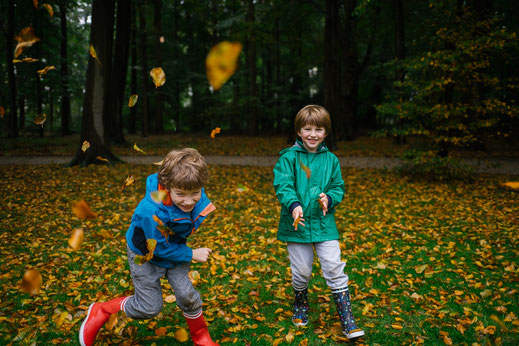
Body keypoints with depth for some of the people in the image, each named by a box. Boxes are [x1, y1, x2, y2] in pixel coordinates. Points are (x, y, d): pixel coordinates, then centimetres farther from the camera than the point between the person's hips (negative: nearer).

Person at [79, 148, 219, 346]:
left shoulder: (196, 196, -24)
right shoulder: (153, 211, -42)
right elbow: (160, 248, -26)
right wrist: (191, 255, -20)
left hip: (174, 248, 5)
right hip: (146, 255, -5)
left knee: (187, 295, -4)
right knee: (150, 307, 1)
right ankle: (101, 312, 25)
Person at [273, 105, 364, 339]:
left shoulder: (331, 159, 5)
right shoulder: (289, 157, -5)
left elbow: (338, 187, 10)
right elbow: (283, 186, -13)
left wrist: (329, 199, -13)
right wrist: (294, 205, -32)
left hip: (324, 223, 2)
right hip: (297, 223, -2)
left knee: (334, 269, -2)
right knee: (301, 271, 9)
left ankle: (347, 320, 9)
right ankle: (300, 304, 40)